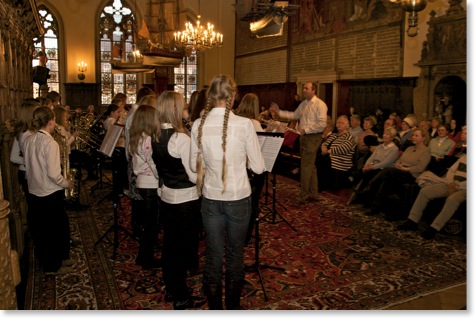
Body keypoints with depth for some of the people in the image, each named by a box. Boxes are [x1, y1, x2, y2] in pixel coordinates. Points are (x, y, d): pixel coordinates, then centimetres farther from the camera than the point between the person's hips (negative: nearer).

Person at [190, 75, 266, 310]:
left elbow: (195, 166, 2)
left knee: (213, 255, 14)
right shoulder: (244, 124, -16)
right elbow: (258, 167, -10)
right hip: (238, 198, -2)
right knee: (235, 254, 17)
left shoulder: (198, 125, -7)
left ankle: (214, 306, 29)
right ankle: (233, 305, 34)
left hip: (210, 198, 2)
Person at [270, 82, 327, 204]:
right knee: (310, 166, 15)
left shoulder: (320, 105, -14)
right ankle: (313, 193, 25)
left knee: (306, 166, -7)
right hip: (304, 137, 9)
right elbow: (294, 115, 18)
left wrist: (305, 130, -20)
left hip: (313, 138, -8)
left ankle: (304, 195, 3)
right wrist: (278, 112, 11)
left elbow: (322, 124, -20)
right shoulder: (303, 104, 12)